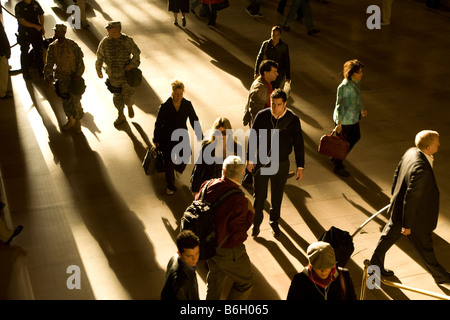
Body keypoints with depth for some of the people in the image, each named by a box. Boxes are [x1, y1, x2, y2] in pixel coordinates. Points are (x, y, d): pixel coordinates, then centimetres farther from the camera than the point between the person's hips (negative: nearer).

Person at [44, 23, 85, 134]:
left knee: (75, 100, -2)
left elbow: (80, 60, -10)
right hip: (62, 77, 4)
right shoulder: (52, 47, -2)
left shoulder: (72, 45, -15)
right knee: (65, 100, 12)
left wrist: (78, 74, -14)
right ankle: (70, 120, 32)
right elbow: (49, 63, 4)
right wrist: (47, 76, -2)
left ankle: (78, 122, 17)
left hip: (74, 76, -4)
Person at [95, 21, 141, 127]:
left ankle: (130, 107, 42)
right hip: (113, 76, 3)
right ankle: (121, 116, 33)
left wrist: (132, 64, -15)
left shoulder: (127, 40, -14)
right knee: (117, 96, 14)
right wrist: (99, 70, 11)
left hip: (126, 74, -3)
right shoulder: (105, 42, -6)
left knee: (128, 96, 6)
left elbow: (136, 53, -3)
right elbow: (100, 57, 6)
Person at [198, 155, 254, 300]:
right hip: (228, 251, -7)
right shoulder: (239, 200, -32)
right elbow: (238, 234, -26)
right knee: (245, 282, 17)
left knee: (215, 275, 31)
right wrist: (250, 213, -17)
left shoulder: (208, 185, -13)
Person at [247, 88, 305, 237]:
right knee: (259, 195, 10)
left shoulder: (292, 120, -12)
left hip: (281, 164, 0)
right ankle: (256, 223, 32)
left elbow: (298, 143, -4)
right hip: (261, 162, 0)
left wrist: (300, 166, -4)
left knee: (277, 196, 17)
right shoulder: (262, 116, -13)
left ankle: (274, 222, 40)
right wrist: (250, 159, 1)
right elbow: (253, 137, -2)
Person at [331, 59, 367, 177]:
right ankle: (338, 167, 28)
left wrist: (361, 108, 30)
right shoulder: (344, 86, -27)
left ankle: (336, 157, 40)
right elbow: (339, 105, -24)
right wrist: (339, 123, -23)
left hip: (354, 117, 9)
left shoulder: (356, 82, -1)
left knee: (356, 137, 23)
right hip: (344, 120, -9)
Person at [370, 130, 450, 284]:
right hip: (415, 217, -8)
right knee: (424, 247, 16)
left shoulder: (411, 152, -9)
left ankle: (375, 265, 42)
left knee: (388, 236, 24)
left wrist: (395, 195, 21)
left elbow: (397, 174, 6)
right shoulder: (422, 169, -37)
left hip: (398, 208, 8)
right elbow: (411, 198, -30)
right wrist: (407, 225, -20)